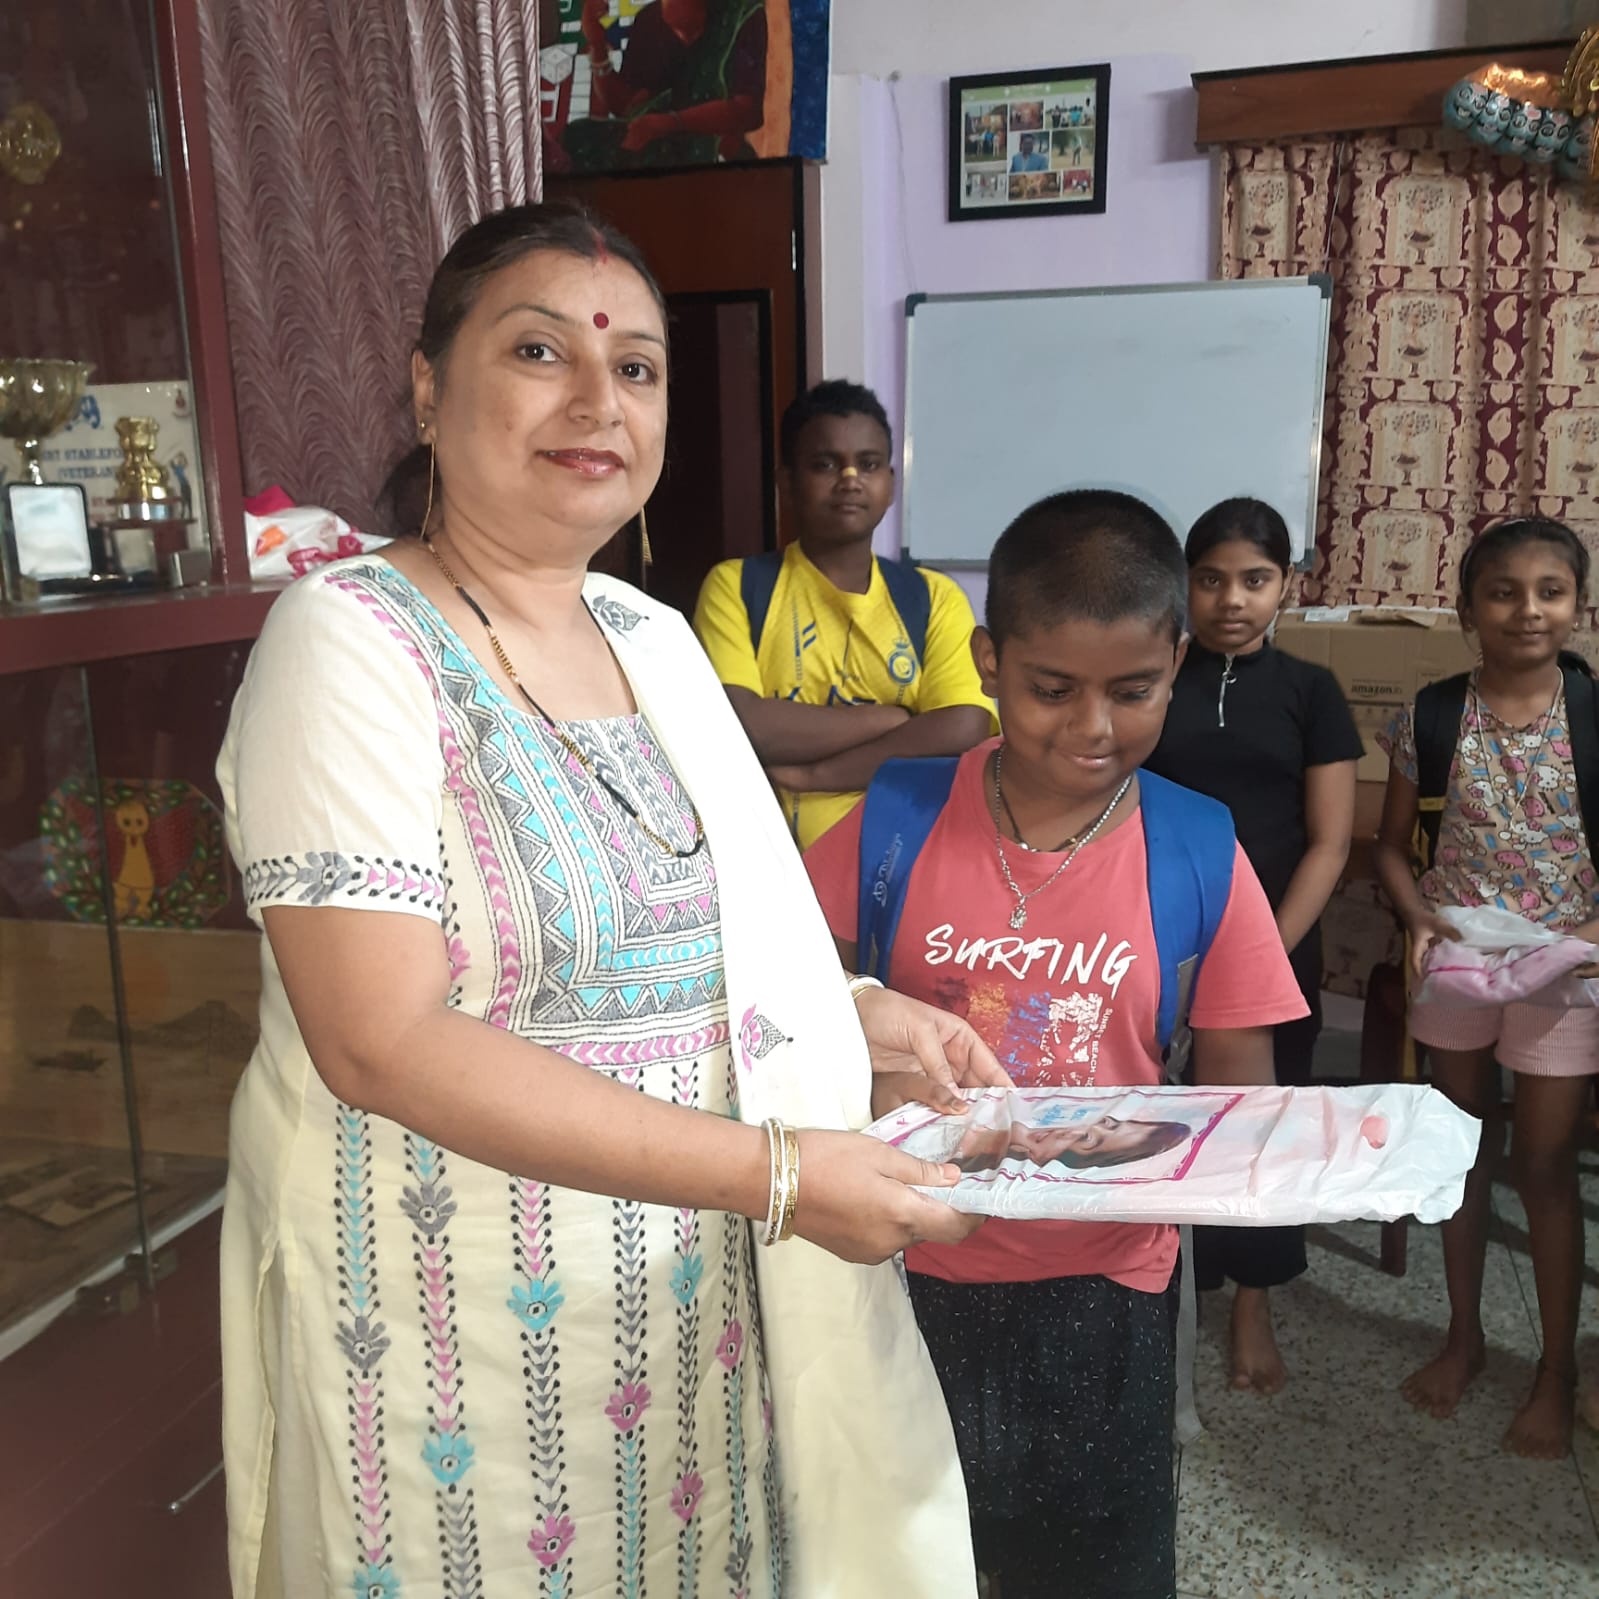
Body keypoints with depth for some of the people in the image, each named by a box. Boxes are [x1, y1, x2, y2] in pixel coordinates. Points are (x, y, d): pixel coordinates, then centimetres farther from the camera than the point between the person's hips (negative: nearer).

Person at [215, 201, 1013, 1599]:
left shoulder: (656, 636, 5)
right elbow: (385, 1041, -24)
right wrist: (771, 1171, -25)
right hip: (460, 1321, -6)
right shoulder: (353, 639, -16)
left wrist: (856, 1015, -2)